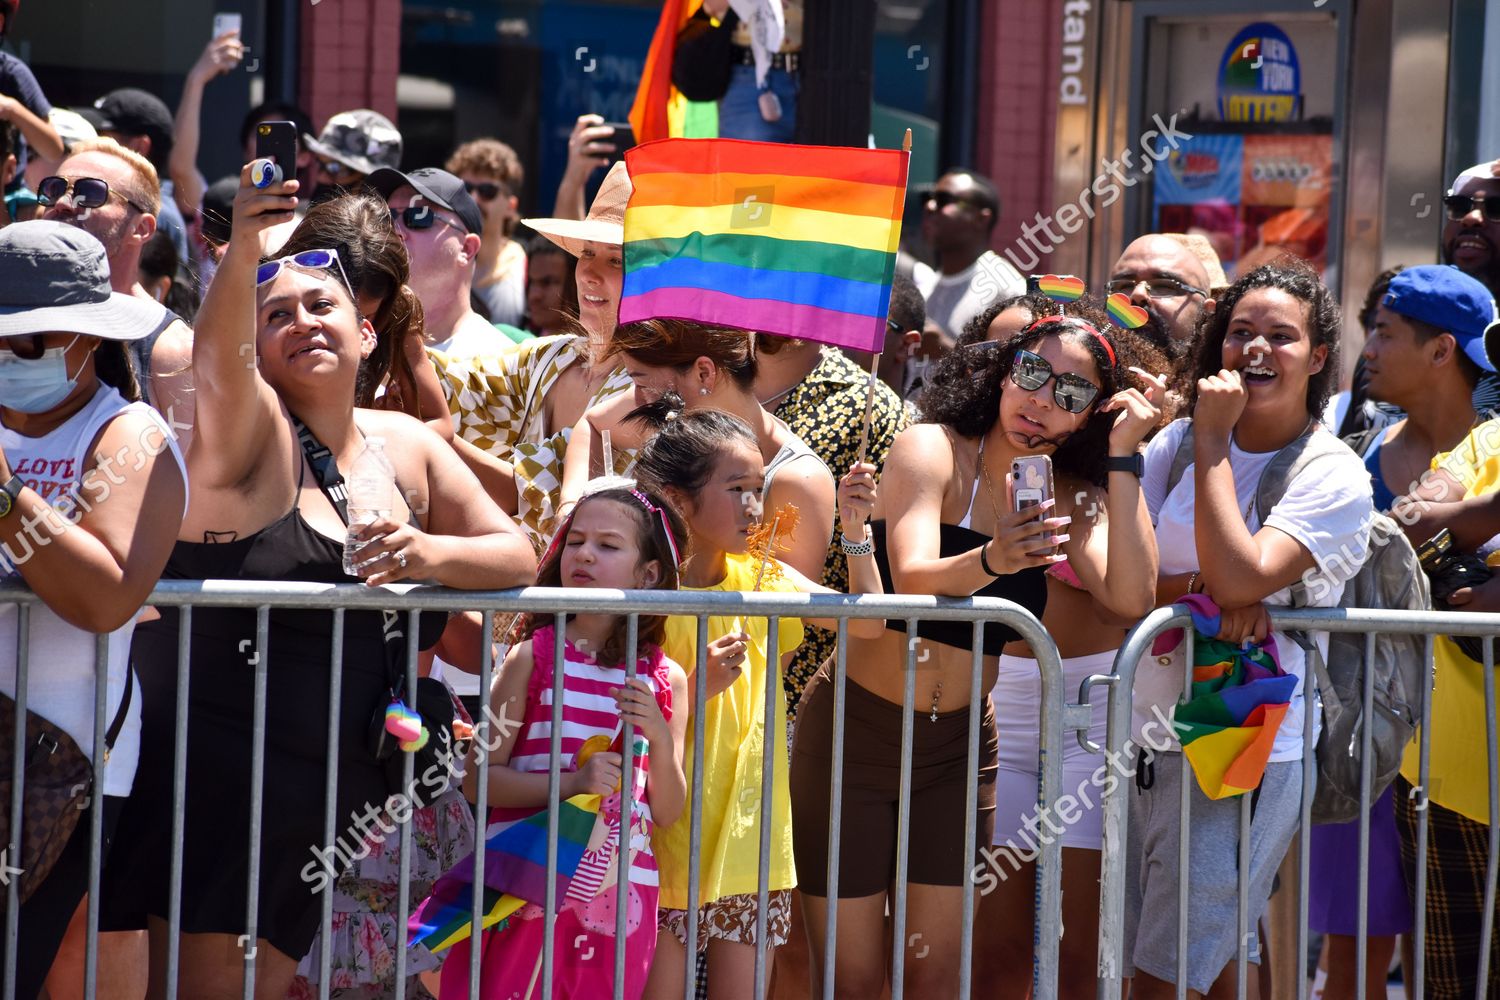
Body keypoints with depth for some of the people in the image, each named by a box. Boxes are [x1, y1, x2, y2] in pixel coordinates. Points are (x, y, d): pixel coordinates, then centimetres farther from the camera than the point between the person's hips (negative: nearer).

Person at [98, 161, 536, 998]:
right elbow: (217, 361, -29)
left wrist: (431, 551, -13)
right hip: (210, 770, -6)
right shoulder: (252, 433, -7)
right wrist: (244, 252, -48)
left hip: (325, 796, 6)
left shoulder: (407, 447, 10)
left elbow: (519, 557, 9)